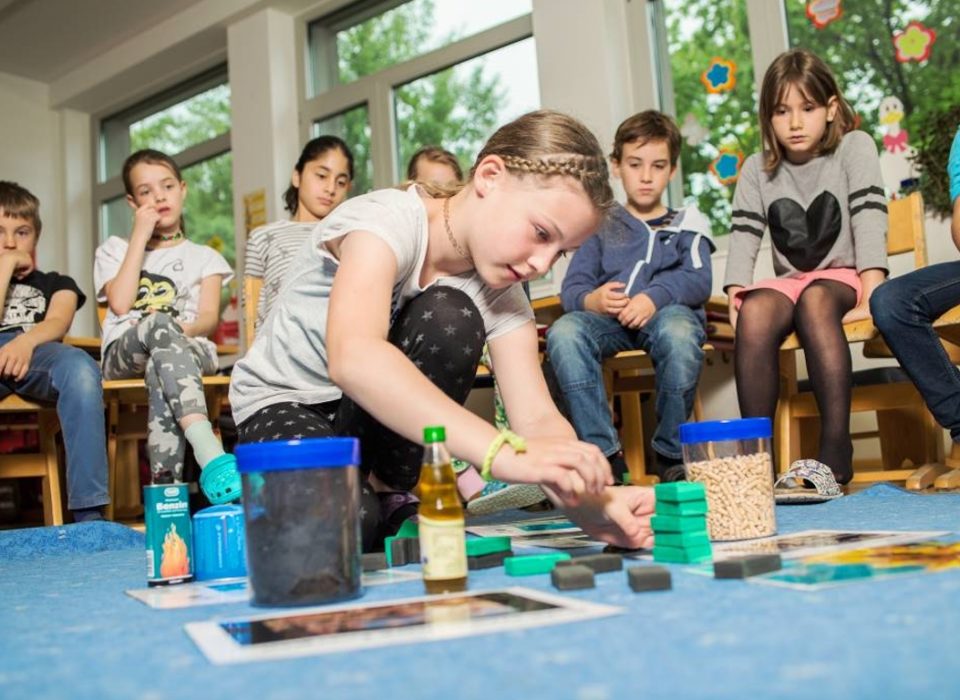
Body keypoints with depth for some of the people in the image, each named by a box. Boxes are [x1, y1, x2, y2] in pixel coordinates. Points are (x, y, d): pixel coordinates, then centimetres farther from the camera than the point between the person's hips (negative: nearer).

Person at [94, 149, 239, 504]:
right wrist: (141, 236, 5)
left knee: (161, 371, -39)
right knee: (159, 323, -39)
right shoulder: (114, 249, 22)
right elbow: (120, 304, 1)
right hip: (123, 353, -1)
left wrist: (185, 329, -22)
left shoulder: (204, 257, 22)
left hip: (188, 348, 1)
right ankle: (210, 455, -59)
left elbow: (209, 317, 4)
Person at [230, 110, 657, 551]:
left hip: (375, 415, 5)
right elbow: (351, 358, -47)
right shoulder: (386, 220, -28)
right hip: (282, 404, -4)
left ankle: (391, 495, -8)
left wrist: (592, 501, -40)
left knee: (450, 321, -26)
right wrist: (503, 452, -56)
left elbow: (537, 419, -19)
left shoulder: (501, 292, -9)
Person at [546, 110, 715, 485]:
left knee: (678, 332, -39)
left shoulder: (686, 225, 23)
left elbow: (698, 281, 3)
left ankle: (671, 454, -20)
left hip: (666, 312, -1)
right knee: (563, 332, -33)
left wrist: (655, 297, -19)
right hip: (610, 319, 2)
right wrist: (592, 299, -16)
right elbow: (571, 288, 10)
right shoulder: (601, 227, 25)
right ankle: (605, 454, -29)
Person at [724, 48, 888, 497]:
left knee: (814, 298, -38)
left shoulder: (854, 147, 1)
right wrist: (735, 297, -19)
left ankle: (836, 453, -41)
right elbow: (743, 237, -2)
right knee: (755, 312, -33)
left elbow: (869, 217, -11)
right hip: (788, 282, 3)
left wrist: (872, 292, -24)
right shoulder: (758, 169, 10)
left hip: (843, 279, -2)